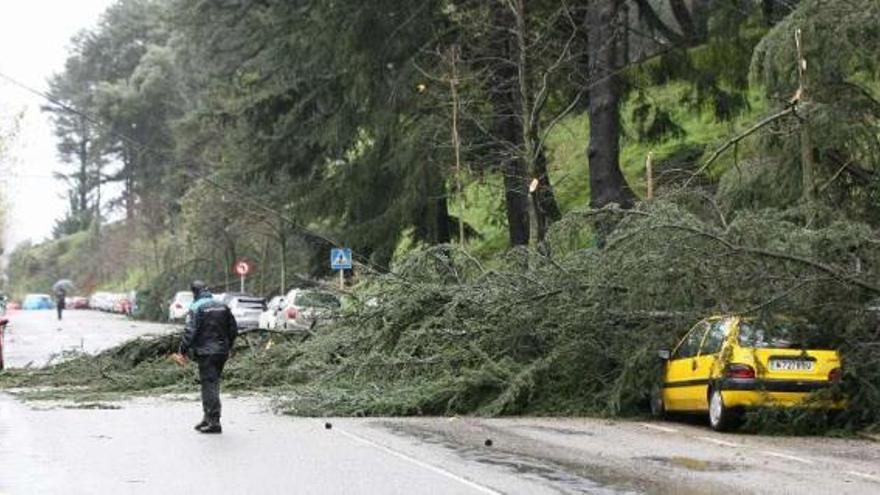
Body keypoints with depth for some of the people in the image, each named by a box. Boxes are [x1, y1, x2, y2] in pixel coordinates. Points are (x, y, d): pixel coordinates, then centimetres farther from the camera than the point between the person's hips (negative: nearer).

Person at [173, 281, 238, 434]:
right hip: (221, 352, 7)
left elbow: (190, 332, -16)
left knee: (209, 385, -4)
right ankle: (208, 418, 22)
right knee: (212, 383, 15)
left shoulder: (196, 308, -9)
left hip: (206, 352, -6)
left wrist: (182, 351, -9)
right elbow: (233, 329, 13)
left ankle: (214, 422, -6)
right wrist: (227, 347, 23)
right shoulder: (222, 306, 11)